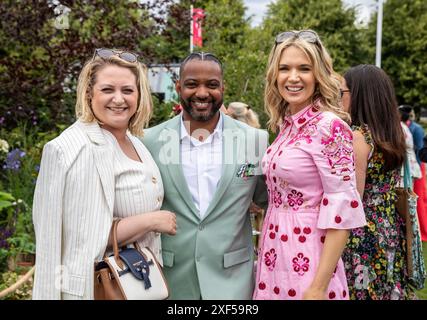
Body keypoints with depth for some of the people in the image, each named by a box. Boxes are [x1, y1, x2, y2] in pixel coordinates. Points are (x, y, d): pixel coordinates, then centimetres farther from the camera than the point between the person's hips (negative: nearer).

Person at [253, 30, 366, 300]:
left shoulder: (329, 126, -16)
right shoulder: (287, 126, 7)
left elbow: (342, 210, -19)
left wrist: (319, 288, -21)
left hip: (307, 261, -8)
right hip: (276, 256, 8)